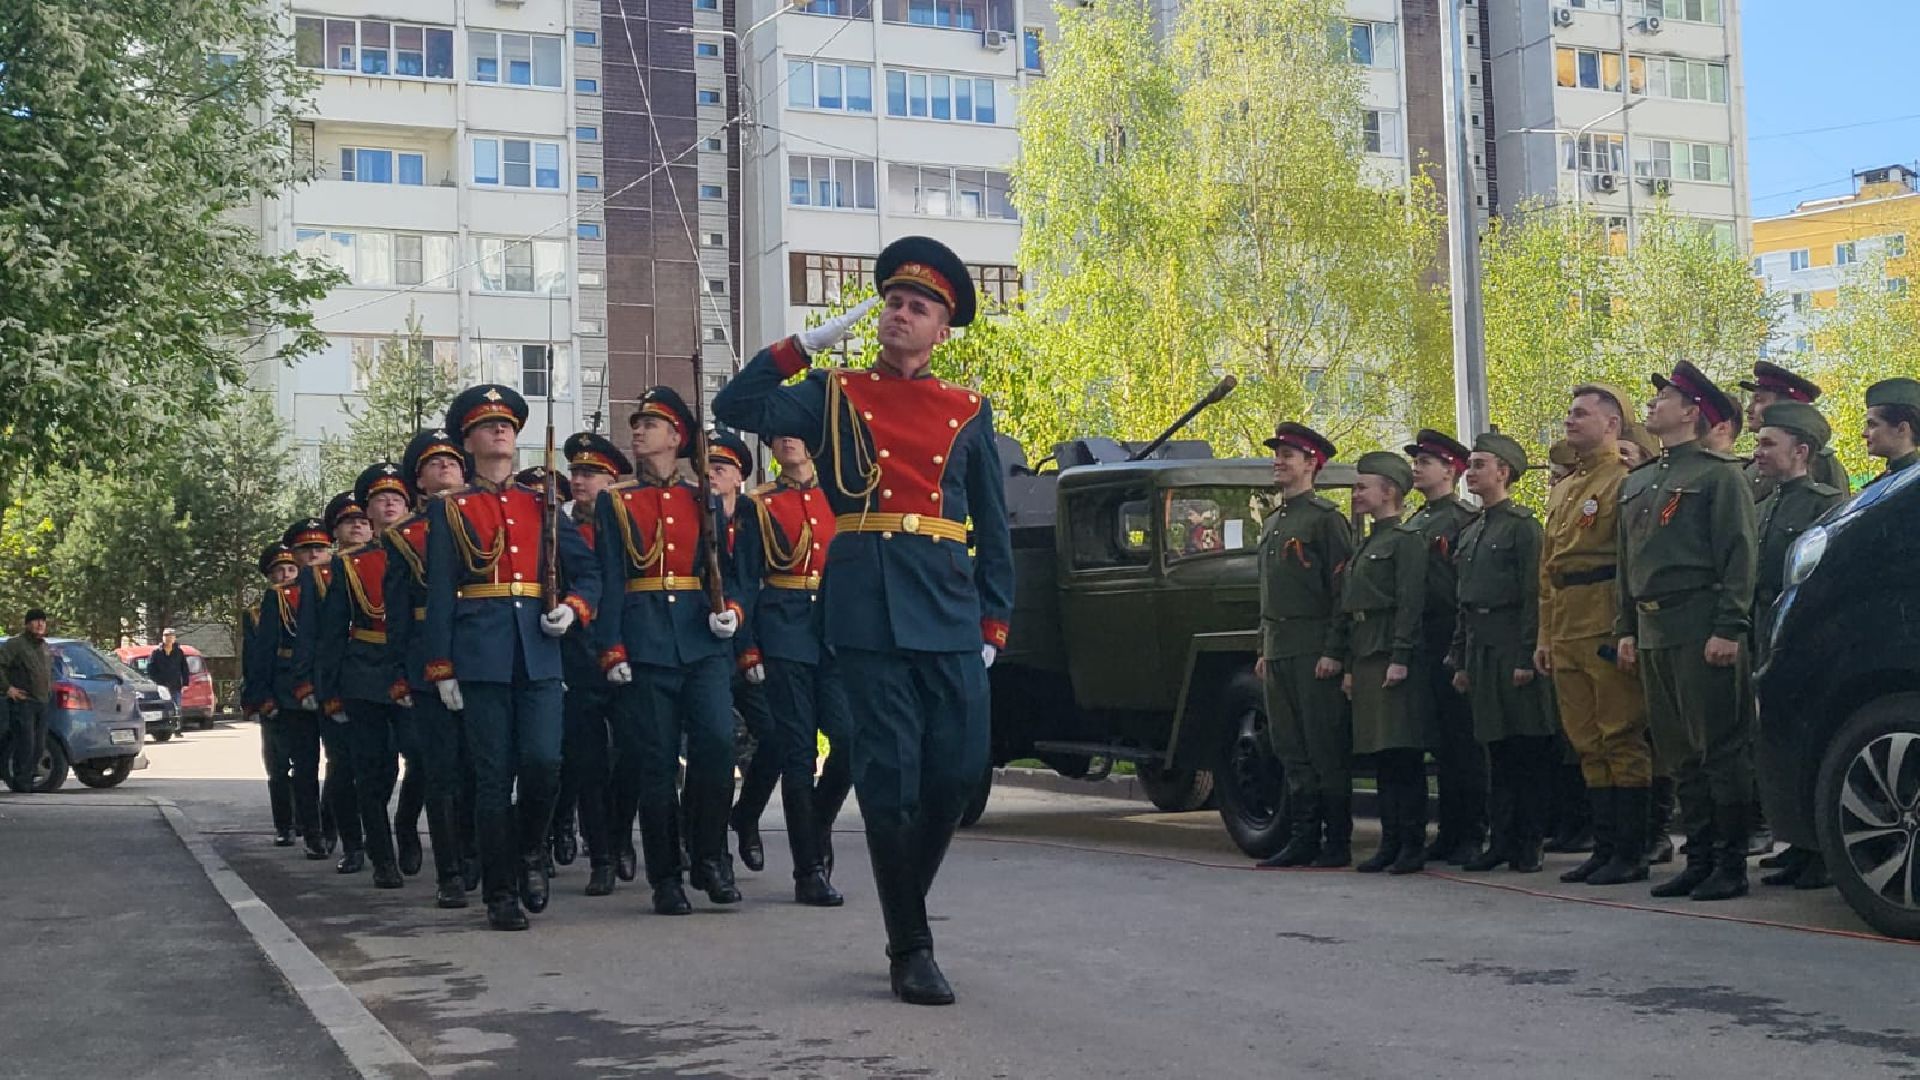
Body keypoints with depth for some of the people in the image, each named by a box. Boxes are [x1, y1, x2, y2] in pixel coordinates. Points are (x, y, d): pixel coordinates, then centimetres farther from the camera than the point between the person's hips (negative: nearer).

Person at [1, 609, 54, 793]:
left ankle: (28, 781, 18)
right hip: (22, 703, -8)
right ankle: (20, 784, -4)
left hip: (41, 703, 8)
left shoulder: (45, 647, 17)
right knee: (25, 744, -11)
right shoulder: (16, 643, -8)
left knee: (39, 746, 9)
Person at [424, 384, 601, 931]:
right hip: (482, 656, -2)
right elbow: (440, 594, 4)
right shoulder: (450, 510, 8)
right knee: (494, 776, -2)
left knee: (543, 759, -11)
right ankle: (500, 894, 7)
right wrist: (442, 668, -2)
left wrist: (572, 608, -5)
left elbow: (589, 571, 16)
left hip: (539, 652, 2)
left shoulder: (543, 505, 15)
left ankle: (531, 853, 16)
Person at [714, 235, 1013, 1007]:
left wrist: (995, 619, 7)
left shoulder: (969, 412, 14)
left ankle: (906, 905, 26)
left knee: (960, 767, 2)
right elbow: (735, 408, -3)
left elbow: (992, 524, 14)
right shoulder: (833, 395, 10)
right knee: (889, 774, -3)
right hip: (868, 604, -2)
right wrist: (804, 345, -2)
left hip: (950, 605, 3)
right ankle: (910, 949, 4)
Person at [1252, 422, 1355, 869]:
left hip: (1315, 651, -8)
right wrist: (1264, 649, 17)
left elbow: (1343, 589, -12)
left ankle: (1338, 843, 3)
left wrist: (1334, 651, -17)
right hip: (1278, 651, 8)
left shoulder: (1326, 518, -7)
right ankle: (1302, 839, 14)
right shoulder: (1271, 523, 18)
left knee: (1326, 749, -3)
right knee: (1291, 750, 9)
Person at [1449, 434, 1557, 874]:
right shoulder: (1471, 533, 18)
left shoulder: (1523, 525, -6)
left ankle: (1529, 844, 3)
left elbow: (1534, 595, -11)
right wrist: (1460, 659, 16)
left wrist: (1527, 657, -17)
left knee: (1529, 750, -1)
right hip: (1481, 650, 8)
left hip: (1513, 649, -7)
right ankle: (1502, 840, 14)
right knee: (1497, 749, 10)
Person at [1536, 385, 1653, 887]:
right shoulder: (1561, 490, 21)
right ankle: (1605, 847, 16)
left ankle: (1631, 854, 1)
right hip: (1566, 633, 8)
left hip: (1610, 629, -8)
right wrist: (1545, 636, 18)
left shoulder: (1628, 479, -4)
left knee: (1621, 740, -4)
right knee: (1588, 744, 10)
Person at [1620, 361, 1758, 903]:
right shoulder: (1641, 486, 19)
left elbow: (1738, 555, -11)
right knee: (1680, 753, 10)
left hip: (1702, 629, -8)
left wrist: (1728, 629, -17)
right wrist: (1627, 629, 14)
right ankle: (1699, 859, 16)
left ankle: (1731, 864, 2)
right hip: (1653, 631, 8)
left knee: (1721, 749, -3)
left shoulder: (1718, 473, -4)